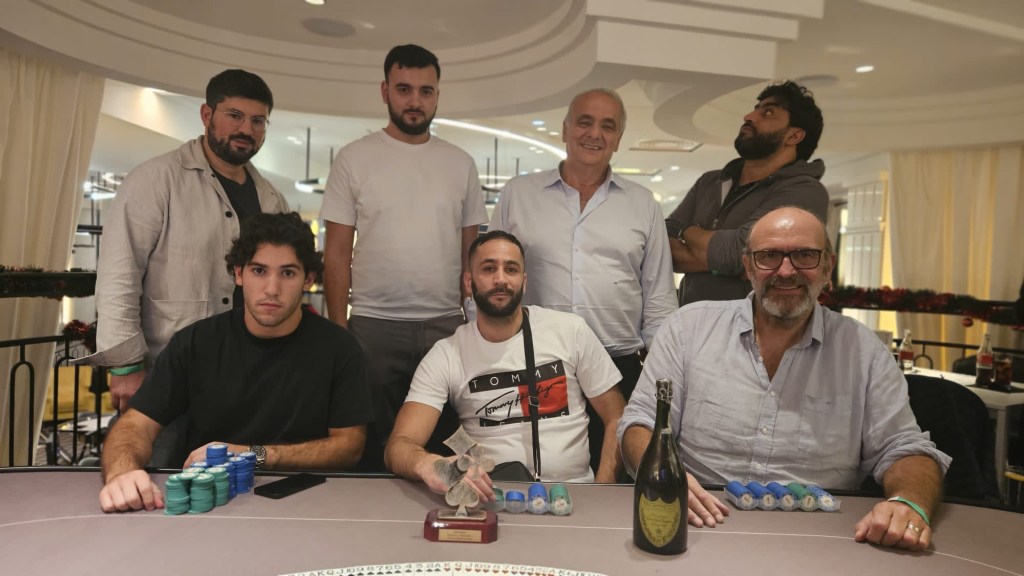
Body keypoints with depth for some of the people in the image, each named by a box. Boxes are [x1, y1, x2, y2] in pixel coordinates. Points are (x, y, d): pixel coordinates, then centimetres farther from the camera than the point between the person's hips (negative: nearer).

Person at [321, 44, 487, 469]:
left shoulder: (461, 164, 9)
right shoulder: (355, 159, 2)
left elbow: (471, 252, 11)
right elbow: (337, 253, 1)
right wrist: (338, 329, -5)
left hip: (447, 325, 2)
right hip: (373, 325, -2)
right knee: (372, 446, 9)